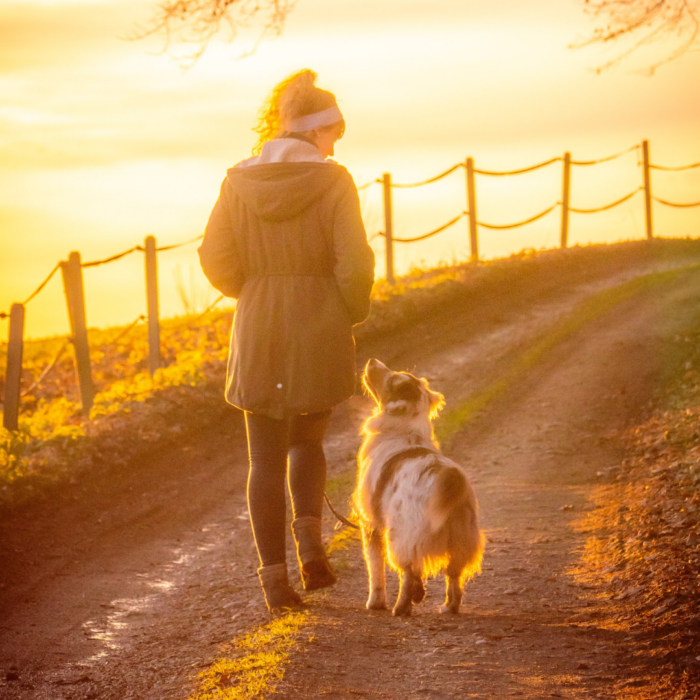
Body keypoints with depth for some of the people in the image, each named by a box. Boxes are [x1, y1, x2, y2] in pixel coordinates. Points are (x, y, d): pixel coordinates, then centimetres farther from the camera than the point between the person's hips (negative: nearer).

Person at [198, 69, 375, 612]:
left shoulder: (240, 181, 0)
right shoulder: (332, 182, -8)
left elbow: (216, 260, -1)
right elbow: (355, 262, -13)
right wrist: (352, 313, 5)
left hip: (258, 338, 1)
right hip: (320, 340, -1)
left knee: (266, 460, 9)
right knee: (308, 441, 21)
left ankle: (274, 577, 6)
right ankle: (310, 536, 0)